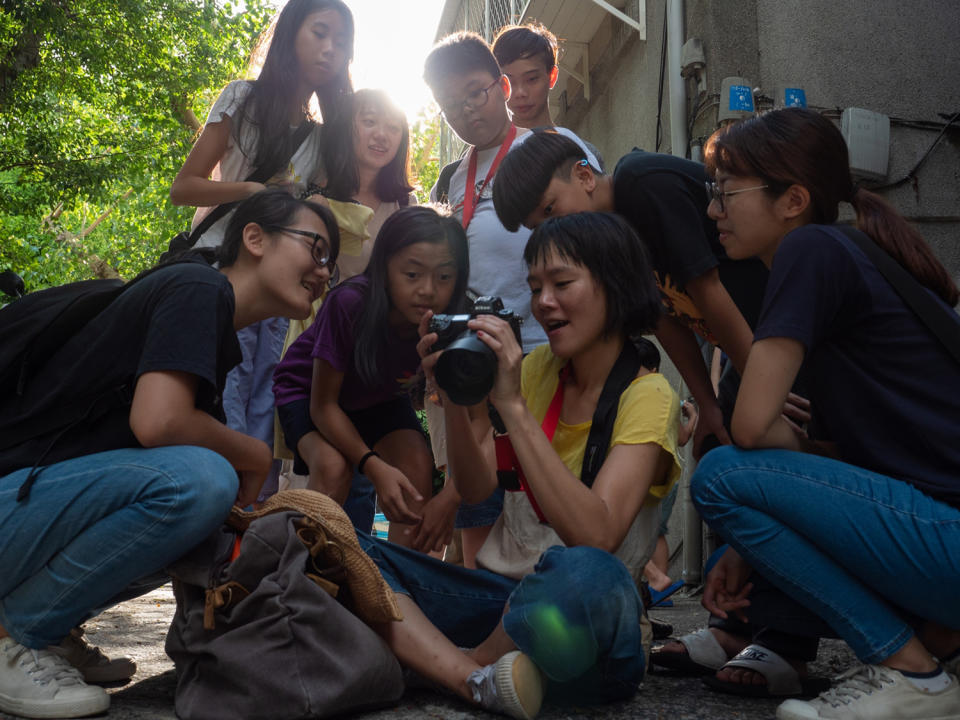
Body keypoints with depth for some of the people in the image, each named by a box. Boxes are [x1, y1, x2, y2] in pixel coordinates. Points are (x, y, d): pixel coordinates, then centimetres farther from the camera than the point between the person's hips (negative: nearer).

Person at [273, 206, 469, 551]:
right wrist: (374, 466, -41)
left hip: (381, 397, 3)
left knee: (417, 467, -20)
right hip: (308, 390, -3)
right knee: (334, 467, -29)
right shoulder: (350, 304, -38)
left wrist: (452, 497, -39)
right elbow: (323, 405, -28)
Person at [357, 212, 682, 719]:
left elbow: (594, 537, -22)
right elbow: (476, 489, 3)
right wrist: (453, 397, -14)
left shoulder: (648, 396, -6)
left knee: (585, 575, -40)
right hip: (496, 594, 6)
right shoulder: (537, 368, 11)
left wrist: (512, 405, -24)